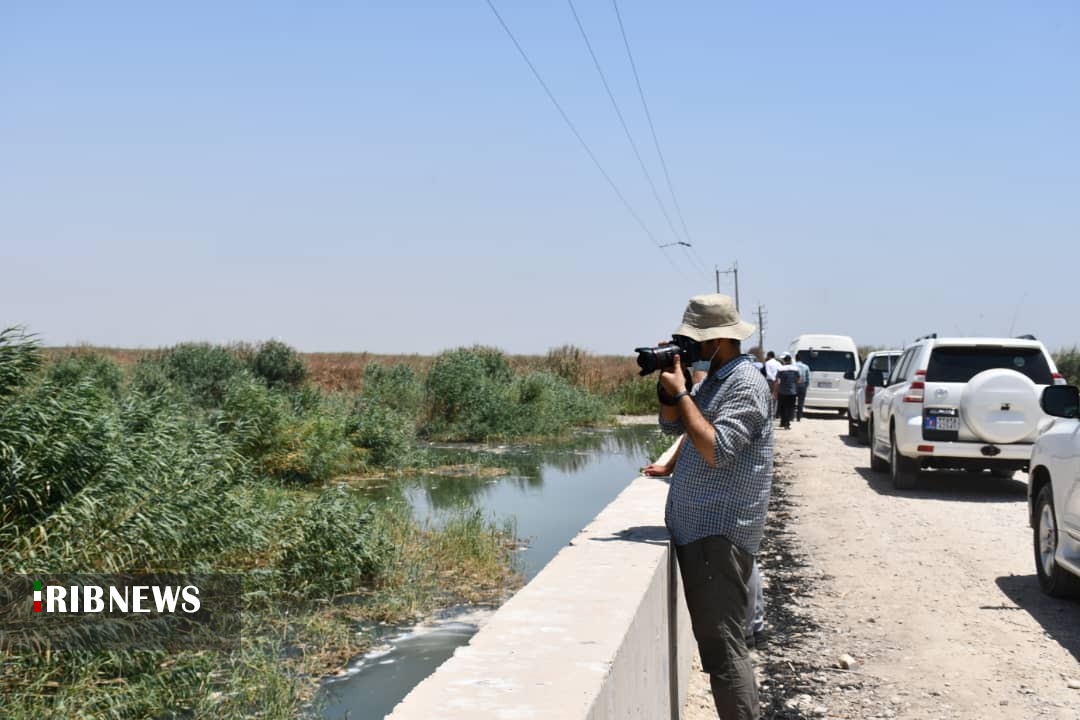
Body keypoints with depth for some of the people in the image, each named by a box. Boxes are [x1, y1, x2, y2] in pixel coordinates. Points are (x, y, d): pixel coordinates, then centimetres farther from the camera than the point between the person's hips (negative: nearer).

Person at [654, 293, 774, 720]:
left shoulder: (745, 384, -14)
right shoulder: (714, 379, 15)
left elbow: (716, 449, -24)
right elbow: (671, 425, 21)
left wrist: (681, 392, -17)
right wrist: (668, 384, 4)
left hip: (719, 533, -10)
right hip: (698, 528, 10)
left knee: (721, 644, -12)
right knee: (714, 639, 16)